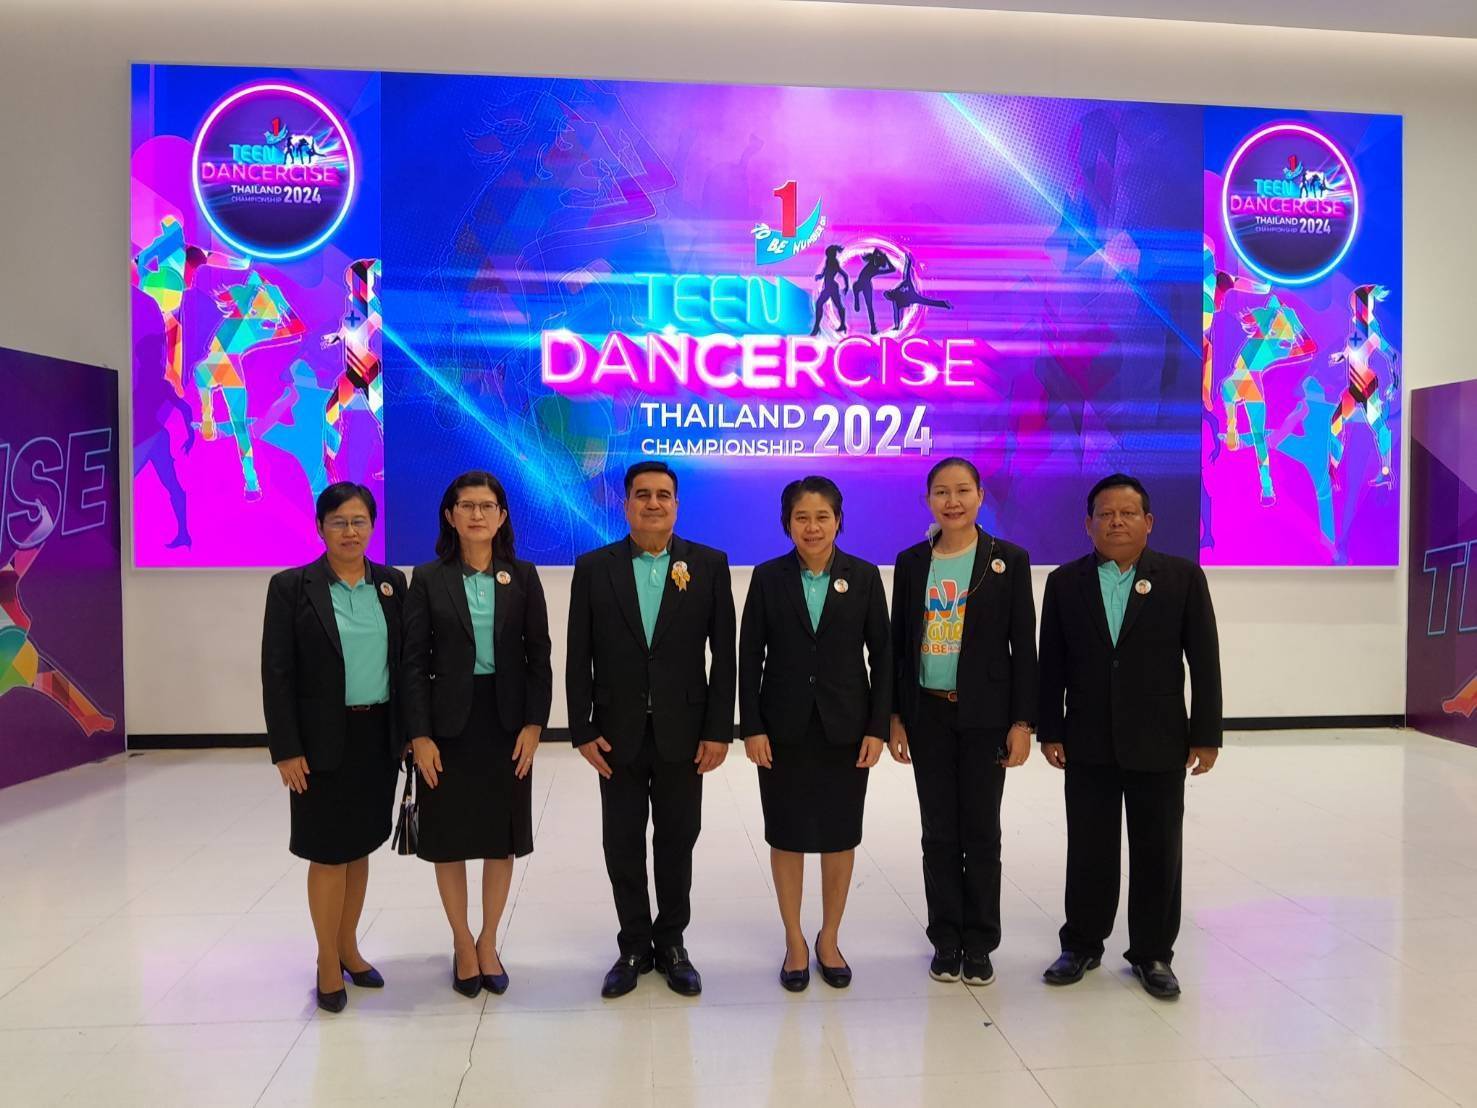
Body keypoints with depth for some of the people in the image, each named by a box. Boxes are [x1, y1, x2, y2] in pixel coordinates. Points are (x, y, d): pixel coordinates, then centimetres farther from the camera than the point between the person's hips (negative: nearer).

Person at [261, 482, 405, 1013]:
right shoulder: (291, 586, -5)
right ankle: (328, 962, 20)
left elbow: (406, 659, 7)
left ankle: (349, 948, 31)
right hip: (325, 740, -3)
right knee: (329, 852, 4)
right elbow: (276, 674, -7)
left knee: (359, 847, 14)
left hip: (379, 736, 4)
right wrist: (286, 749, -11)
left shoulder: (392, 582, 5)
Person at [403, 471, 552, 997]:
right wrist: (419, 735, -9)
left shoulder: (522, 576, 2)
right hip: (449, 721, -1)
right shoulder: (429, 579, -2)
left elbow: (538, 656, 1)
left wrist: (534, 724, -7)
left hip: (506, 719, 1)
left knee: (502, 836, 9)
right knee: (450, 838, 8)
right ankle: (463, 944, 27)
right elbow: (414, 662, -4)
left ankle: (488, 942, 27)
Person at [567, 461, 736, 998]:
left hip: (682, 732, 0)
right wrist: (582, 730, -5)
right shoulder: (593, 568, 0)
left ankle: (671, 943, 30)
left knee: (677, 841, 12)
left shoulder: (710, 565, -1)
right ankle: (634, 947, 27)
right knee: (623, 845, 10)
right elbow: (579, 658, 0)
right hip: (618, 733, 0)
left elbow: (723, 653, -2)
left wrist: (719, 730, -6)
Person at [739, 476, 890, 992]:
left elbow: (882, 653, 0)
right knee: (787, 836, 8)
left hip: (845, 728, 1)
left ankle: (829, 938, 29)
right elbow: (749, 656, -1)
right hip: (785, 729, 0)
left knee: (840, 836, 10)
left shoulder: (864, 576, -1)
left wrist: (877, 727, -5)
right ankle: (794, 941, 25)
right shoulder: (768, 577, -2)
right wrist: (751, 727, -7)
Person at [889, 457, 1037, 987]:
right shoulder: (912, 562, 5)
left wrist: (1022, 721, -7)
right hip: (929, 714, 2)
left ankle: (979, 943, 20)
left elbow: (1023, 645, -3)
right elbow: (898, 642, 7)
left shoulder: (1009, 559, -2)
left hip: (985, 714, -2)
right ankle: (946, 940, 21)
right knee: (939, 832, 9)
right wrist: (894, 716, 2)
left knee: (981, 830, 6)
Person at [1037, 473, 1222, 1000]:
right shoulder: (1065, 582, 3)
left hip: (1159, 743, -1)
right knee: (1088, 850, 11)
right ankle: (1082, 944, 27)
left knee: (1157, 852, 8)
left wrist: (1206, 735, -4)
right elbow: (1052, 663, 3)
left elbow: (1204, 661, -1)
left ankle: (1152, 953, 24)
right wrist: (1050, 731, 0)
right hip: (1088, 744, 1)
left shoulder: (1183, 577, -1)